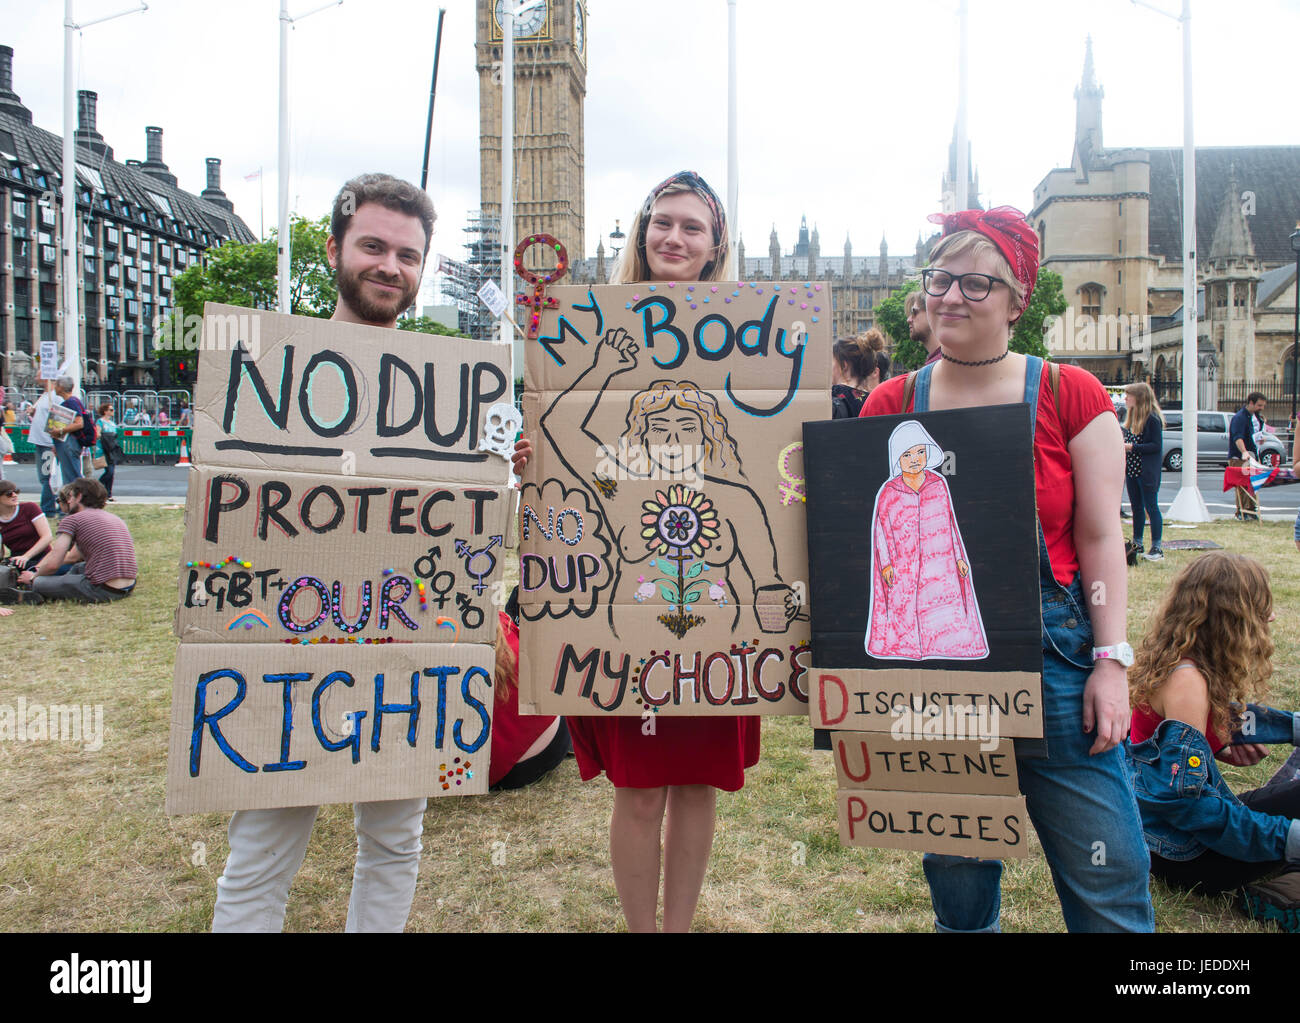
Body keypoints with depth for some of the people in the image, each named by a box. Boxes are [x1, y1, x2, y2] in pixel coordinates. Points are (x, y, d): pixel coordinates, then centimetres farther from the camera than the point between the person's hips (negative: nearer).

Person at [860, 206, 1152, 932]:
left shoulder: (1071, 395, 1)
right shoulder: (891, 404, 4)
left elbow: (1101, 536, 0)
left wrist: (1111, 661, -5)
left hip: (1052, 654, -1)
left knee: (1107, 884, 5)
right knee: (958, 884, 15)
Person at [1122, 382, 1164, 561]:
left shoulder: (1152, 418, -13)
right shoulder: (1131, 417, 12)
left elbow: (1157, 446, -17)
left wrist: (1132, 447, -20)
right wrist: (1121, 444, 2)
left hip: (1147, 471, -8)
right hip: (1132, 469, 8)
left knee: (1151, 507, -4)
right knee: (1136, 508, 13)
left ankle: (1157, 549, 1)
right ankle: (1137, 545, 20)